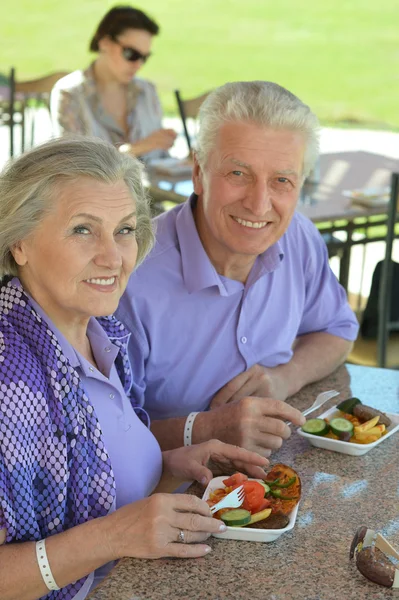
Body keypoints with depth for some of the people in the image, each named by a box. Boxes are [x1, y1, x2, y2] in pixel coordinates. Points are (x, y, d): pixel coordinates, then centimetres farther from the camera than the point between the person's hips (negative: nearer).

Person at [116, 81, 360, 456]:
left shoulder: (299, 239, -4)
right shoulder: (132, 280, -25)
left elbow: (336, 331, 13)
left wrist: (285, 376, -7)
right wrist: (203, 430, -31)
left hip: (274, 462, 5)